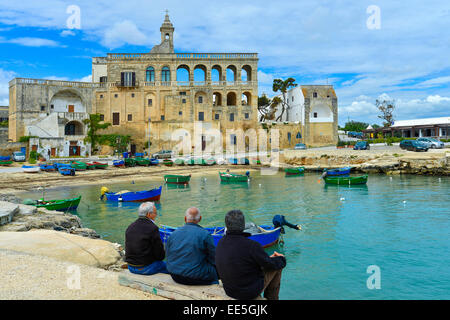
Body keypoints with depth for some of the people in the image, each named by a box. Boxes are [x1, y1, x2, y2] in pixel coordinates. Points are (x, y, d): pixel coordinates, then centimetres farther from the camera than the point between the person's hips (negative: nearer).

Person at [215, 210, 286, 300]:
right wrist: (282, 259, 7)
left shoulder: (220, 243, -6)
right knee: (277, 266, 11)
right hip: (250, 293, -6)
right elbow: (270, 264, -15)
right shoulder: (251, 245, -29)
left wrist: (268, 257, 12)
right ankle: (271, 298, 27)